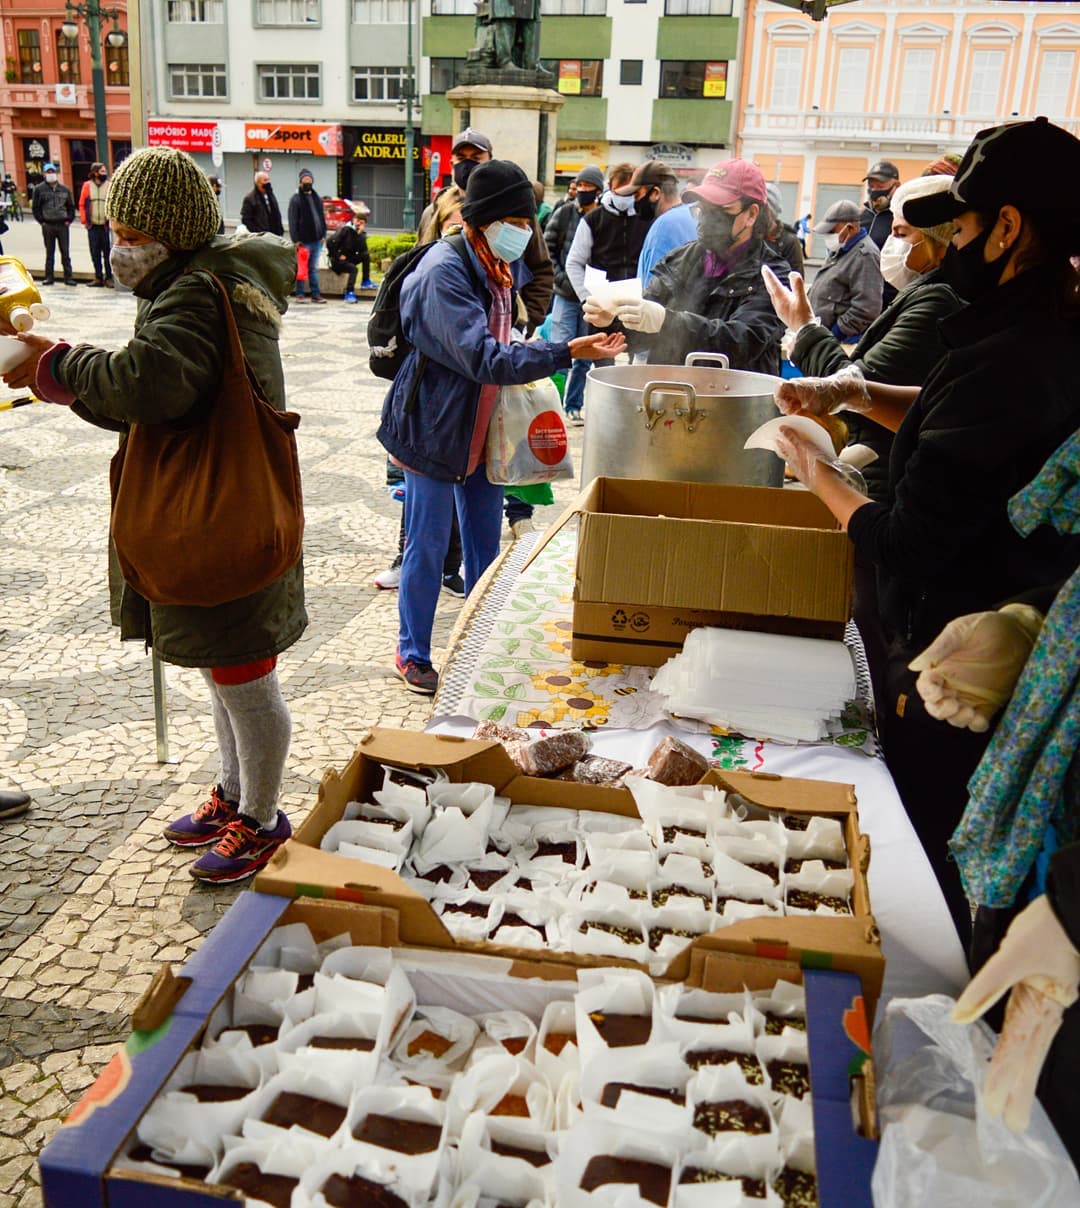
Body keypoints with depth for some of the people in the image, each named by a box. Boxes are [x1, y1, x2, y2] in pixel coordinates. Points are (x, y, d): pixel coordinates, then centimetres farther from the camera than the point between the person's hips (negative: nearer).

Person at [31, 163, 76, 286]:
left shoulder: (65, 189, 10)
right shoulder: (39, 189, 4)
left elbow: (71, 206, 15)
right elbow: (35, 207, 6)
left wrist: (69, 220, 4)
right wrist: (41, 221, -1)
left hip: (63, 225, 1)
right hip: (47, 225, -1)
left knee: (65, 252, 0)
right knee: (49, 253, 5)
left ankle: (68, 277, 4)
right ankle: (48, 277, 10)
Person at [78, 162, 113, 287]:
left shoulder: (109, 186, 2)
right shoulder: (87, 185, 5)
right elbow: (82, 204, 8)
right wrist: (84, 221, 2)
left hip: (106, 226, -2)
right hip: (92, 226, 2)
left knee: (107, 253, -2)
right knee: (95, 253, 7)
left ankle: (109, 277, 5)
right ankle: (98, 277, 15)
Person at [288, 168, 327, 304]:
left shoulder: (317, 198, 15)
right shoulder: (296, 199, -4)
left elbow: (322, 217, 20)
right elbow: (293, 221, -8)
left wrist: (323, 234, 10)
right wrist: (296, 239, -14)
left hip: (316, 240, 6)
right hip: (303, 241, -6)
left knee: (314, 268, 10)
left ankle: (315, 294, 13)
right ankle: (299, 294, 6)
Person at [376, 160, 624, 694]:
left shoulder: (497, 268, 7)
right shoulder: (445, 271, -21)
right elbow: (484, 360, -30)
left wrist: (521, 352, 1)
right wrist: (568, 352, -34)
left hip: (482, 430, 8)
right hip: (434, 429, -8)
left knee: (485, 548, 13)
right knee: (428, 547, 4)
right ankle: (412, 655, 22)